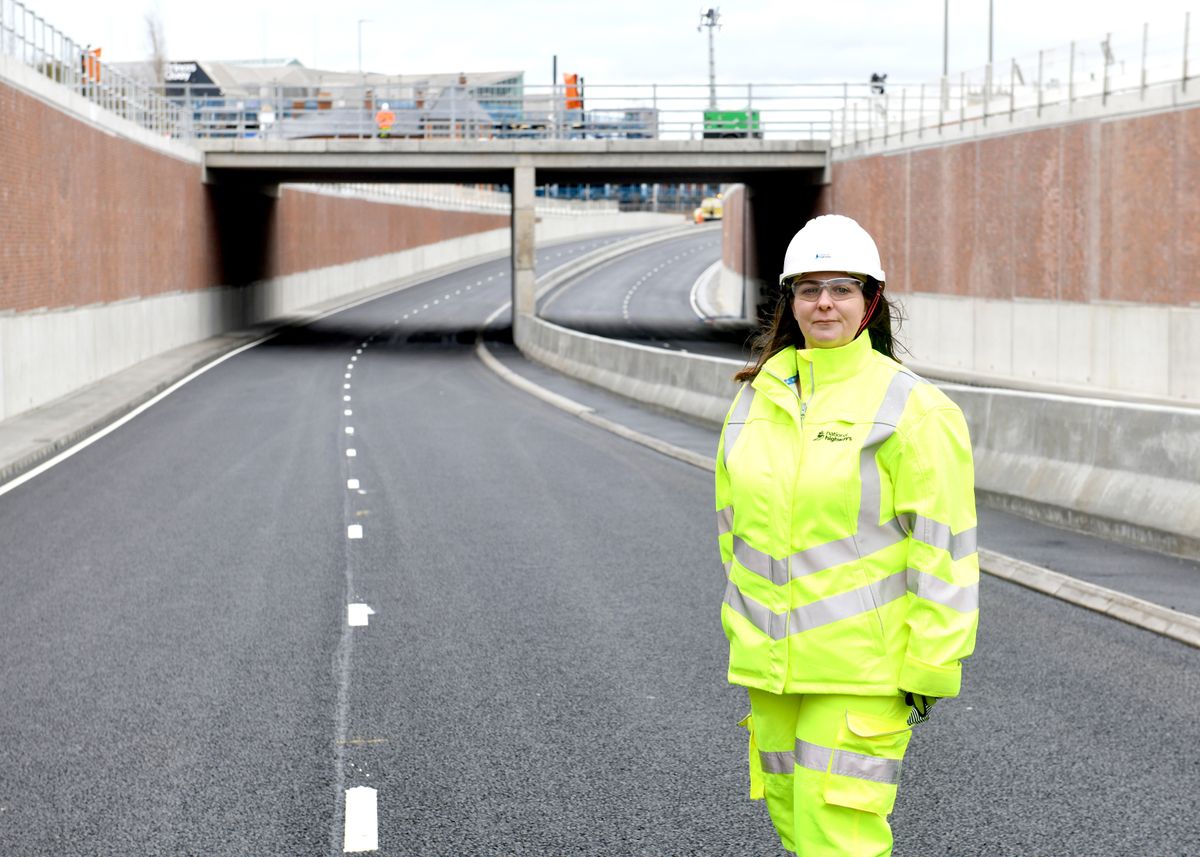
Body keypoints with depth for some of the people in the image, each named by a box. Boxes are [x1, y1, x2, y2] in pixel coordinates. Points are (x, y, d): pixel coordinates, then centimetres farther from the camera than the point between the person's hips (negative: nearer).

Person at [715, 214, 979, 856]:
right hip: (767, 660, 6)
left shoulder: (912, 408, -8)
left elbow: (943, 548, -9)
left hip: (862, 666, -6)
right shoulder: (756, 397, 8)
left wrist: (928, 669, -11)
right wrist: (742, 627, 18)